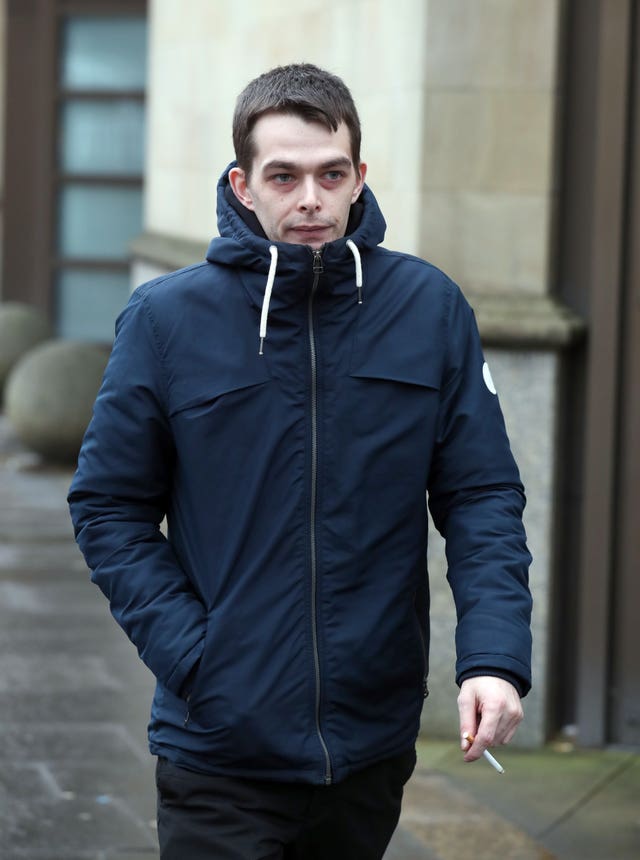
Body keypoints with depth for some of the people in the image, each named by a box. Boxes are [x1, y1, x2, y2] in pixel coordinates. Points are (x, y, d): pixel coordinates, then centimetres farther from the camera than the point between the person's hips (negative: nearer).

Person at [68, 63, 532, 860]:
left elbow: (482, 495, 0)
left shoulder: (428, 307, -1)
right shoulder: (166, 318, -5)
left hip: (372, 745, 2)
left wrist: (495, 655, -13)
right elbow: (110, 508, 0)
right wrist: (190, 656, -11)